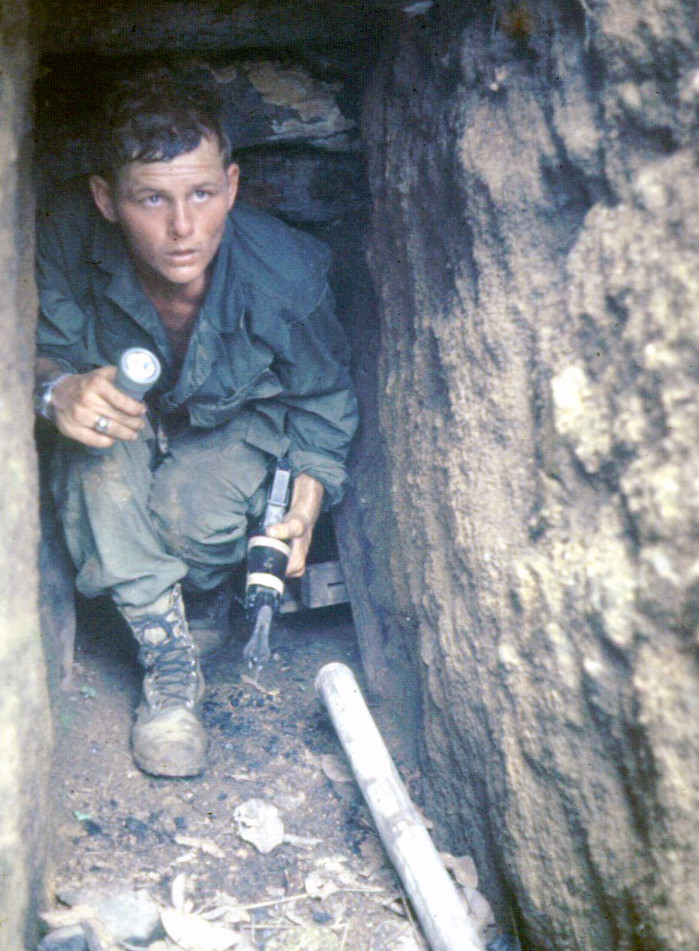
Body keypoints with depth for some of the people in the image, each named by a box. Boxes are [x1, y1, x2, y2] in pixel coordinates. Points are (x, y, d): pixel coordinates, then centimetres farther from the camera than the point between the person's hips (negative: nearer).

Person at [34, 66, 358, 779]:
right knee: (97, 464, -33)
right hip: (131, 422, 1)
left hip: (243, 426, -1)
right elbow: (40, 349, -16)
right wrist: (59, 391, -41)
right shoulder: (68, 240, -30)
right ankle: (170, 665, -17)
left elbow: (321, 399, -13)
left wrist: (310, 491, -26)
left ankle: (207, 594, 11)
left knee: (192, 509, -31)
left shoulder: (285, 272, -30)